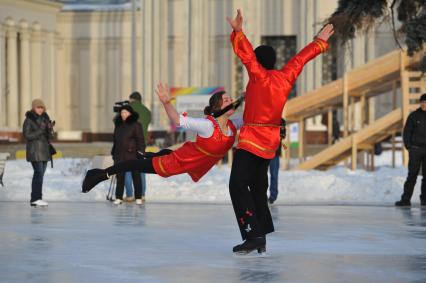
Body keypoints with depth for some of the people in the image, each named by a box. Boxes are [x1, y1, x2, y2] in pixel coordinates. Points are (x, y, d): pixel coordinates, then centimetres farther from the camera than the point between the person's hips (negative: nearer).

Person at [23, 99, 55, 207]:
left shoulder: (45, 119, 10)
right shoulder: (29, 120, -7)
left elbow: (49, 136, 9)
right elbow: (27, 135, -14)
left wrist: (50, 128, -12)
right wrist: (41, 130, -22)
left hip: (44, 150, 7)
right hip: (34, 151, -7)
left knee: (39, 174, 5)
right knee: (39, 173, -16)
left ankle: (35, 199, 7)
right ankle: (36, 198, -18)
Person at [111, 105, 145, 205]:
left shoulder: (135, 125, -4)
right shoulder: (118, 125, 13)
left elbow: (140, 140, -7)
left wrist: (141, 153, -14)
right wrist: (114, 153, 16)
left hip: (132, 154, -5)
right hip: (120, 155, 5)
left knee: (136, 176, 1)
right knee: (120, 177, 4)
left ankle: (138, 197, 6)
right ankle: (119, 197, 7)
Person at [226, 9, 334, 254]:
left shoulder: (259, 76, -11)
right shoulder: (285, 77, 7)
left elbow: (247, 55, -22)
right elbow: (301, 59, 20)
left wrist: (239, 33, -26)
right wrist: (320, 42, 33)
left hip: (252, 139, -8)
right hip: (271, 140, 8)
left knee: (238, 185, -11)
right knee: (258, 187, 16)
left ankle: (253, 235, -23)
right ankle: (261, 238, 16)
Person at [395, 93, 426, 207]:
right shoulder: (414, 116, 1)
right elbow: (406, 132, 3)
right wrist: (409, 147, -5)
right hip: (416, 149, -1)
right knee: (412, 175, -4)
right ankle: (406, 199, -5)